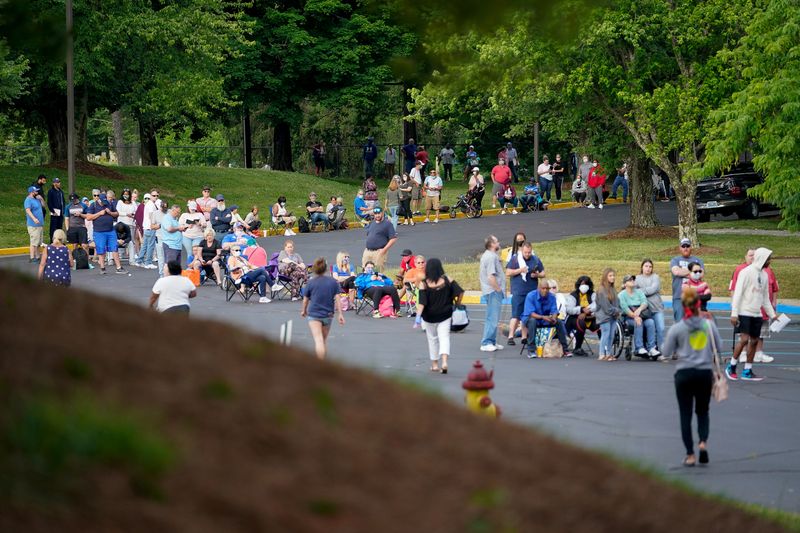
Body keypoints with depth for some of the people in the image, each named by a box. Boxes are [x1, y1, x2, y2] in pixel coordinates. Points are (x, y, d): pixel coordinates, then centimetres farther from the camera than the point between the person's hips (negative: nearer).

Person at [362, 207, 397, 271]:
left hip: (379, 252, -7)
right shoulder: (372, 223, 17)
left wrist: (384, 249, -17)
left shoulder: (387, 224, -5)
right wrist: (366, 248, 18)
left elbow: (393, 239, -10)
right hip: (367, 251, 7)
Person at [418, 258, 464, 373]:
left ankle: (434, 364, 22)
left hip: (430, 316, 0)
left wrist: (418, 316, -21)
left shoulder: (424, 284, -12)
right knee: (444, 337, -1)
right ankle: (444, 361, -22)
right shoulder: (446, 280, -8)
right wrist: (457, 304, 6)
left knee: (432, 339, 15)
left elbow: (422, 302, -19)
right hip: (445, 315, 0)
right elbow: (460, 292, -10)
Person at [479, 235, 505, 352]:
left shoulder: (486, 255, 17)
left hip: (489, 291, 11)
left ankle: (492, 342, 22)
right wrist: (498, 289, -17)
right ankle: (486, 343, -11)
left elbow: (480, 274, 24)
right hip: (494, 291, -11)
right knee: (492, 318, -10)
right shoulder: (492, 257, -16)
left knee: (492, 318, 16)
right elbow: (491, 276, -24)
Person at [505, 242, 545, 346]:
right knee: (516, 316, -8)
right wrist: (519, 270, -16)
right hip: (518, 293, -4)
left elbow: (543, 273, 13)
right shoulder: (514, 259, 0)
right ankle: (511, 337, -8)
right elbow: (508, 273, -3)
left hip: (532, 292, 4)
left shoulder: (536, 260, 9)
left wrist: (537, 275, -8)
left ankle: (525, 337, 14)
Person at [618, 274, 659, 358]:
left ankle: (651, 348, -32)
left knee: (650, 322, -27)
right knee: (638, 323, -35)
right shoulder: (622, 294, 4)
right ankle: (639, 348, -38)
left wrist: (639, 310, -20)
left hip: (642, 315, 4)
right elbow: (625, 308, -10)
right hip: (629, 318, -4)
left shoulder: (639, 291, 18)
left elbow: (644, 302, 2)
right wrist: (635, 316, -25)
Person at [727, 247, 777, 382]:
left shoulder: (764, 275, 12)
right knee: (744, 339, -14)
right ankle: (731, 367, 0)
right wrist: (734, 313, -16)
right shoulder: (747, 272, -10)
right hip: (744, 312, -7)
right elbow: (737, 293, -12)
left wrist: (772, 314, 15)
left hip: (757, 314, 7)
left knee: (754, 341, 6)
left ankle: (747, 371, 12)